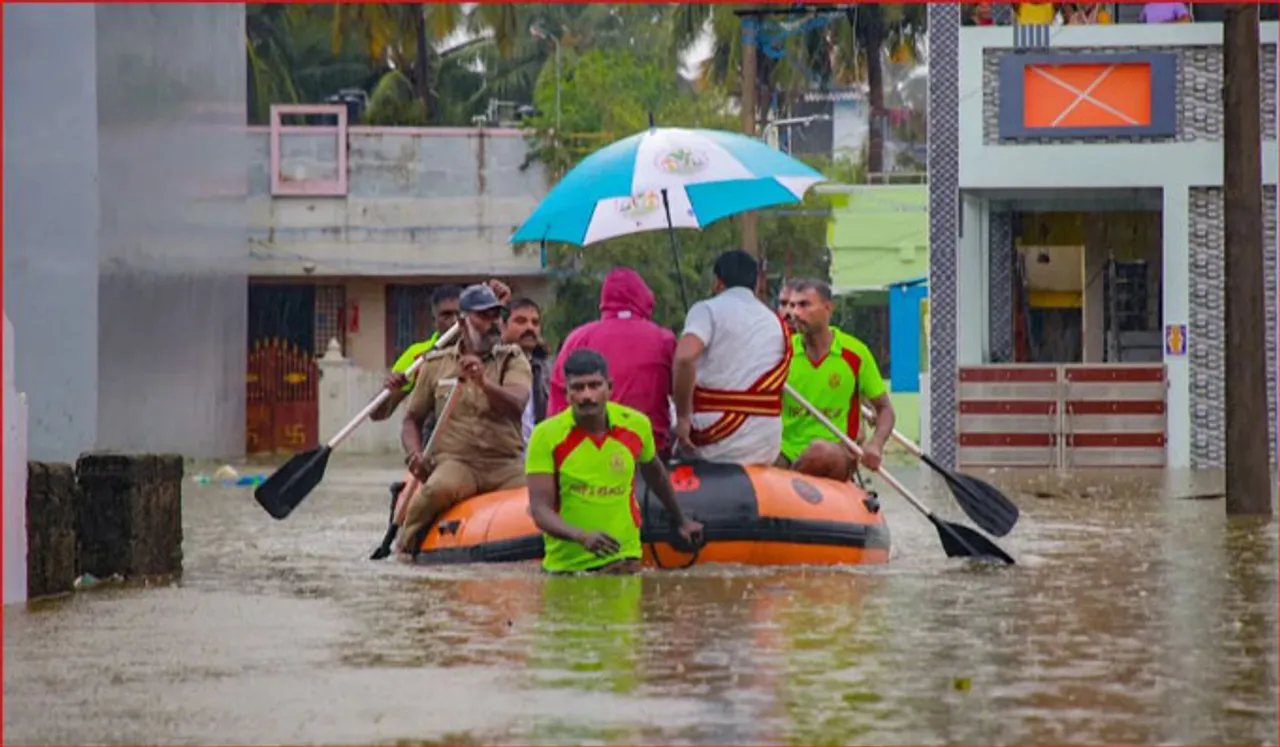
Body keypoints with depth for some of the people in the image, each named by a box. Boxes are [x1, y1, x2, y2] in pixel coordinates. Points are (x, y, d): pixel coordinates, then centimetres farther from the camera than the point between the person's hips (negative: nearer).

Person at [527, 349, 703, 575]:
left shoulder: (636, 425, -1)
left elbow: (654, 471, 21)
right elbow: (540, 509, -15)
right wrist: (582, 537, -32)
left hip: (621, 561, 1)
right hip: (564, 565, -1)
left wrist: (680, 520, 33)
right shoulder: (546, 435, -9)